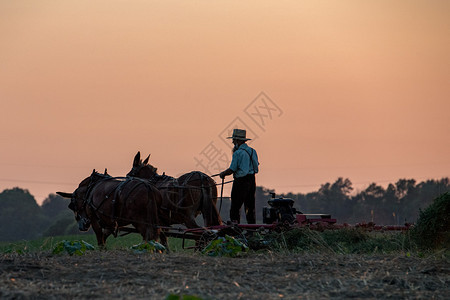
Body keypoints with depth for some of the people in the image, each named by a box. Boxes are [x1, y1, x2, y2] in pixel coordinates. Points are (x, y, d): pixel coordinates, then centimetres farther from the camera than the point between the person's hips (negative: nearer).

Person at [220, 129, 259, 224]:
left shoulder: (237, 153, -14)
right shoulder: (252, 151, 9)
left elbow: (231, 170, -14)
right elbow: (256, 168, 15)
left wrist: (222, 174, 3)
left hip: (241, 182, -8)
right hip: (252, 181, 8)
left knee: (235, 208, -4)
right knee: (250, 207, 12)